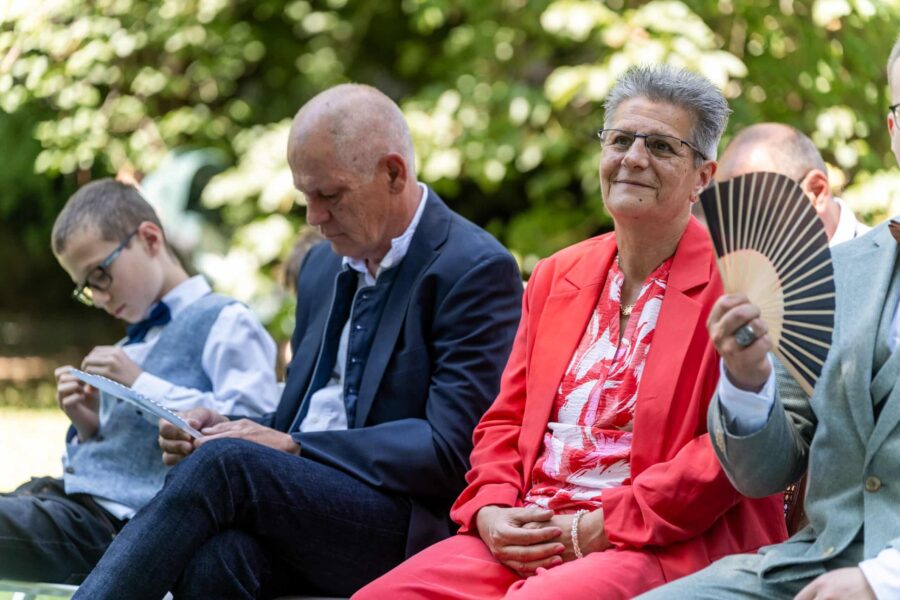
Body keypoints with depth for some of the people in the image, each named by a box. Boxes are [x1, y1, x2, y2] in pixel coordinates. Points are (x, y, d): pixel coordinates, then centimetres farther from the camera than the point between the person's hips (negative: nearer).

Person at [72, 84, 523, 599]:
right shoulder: (324, 266, 20)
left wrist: (294, 448, -15)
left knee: (225, 463, -29)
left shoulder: (477, 271, -6)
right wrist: (222, 430, 3)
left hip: (411, 530, -6)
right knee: (212, 558, -31)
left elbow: (452, 450, -14)